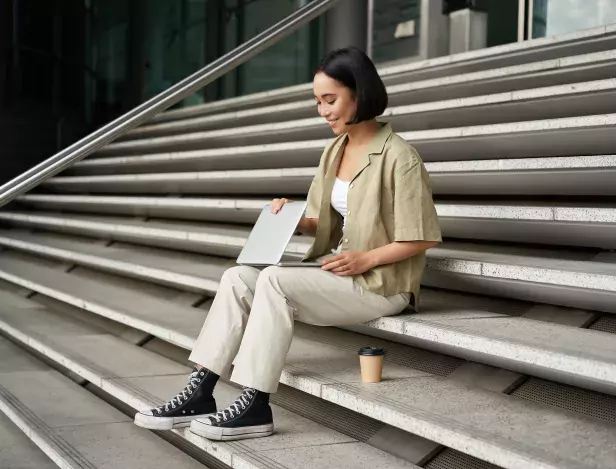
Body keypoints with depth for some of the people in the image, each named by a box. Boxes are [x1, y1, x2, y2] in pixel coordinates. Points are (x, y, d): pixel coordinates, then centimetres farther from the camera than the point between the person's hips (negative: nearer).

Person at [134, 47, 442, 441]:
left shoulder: (399, 157, -14)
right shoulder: (336, 150, 11)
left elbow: (423, 238, -13)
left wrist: (366, 259, -20)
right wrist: (296, 219, -4)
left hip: (380, 283, -8)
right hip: (337, 271, 8)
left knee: (275, 281, -28)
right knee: (238, 278, -11)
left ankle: (255, 407, -22)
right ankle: (200, 392, -13)